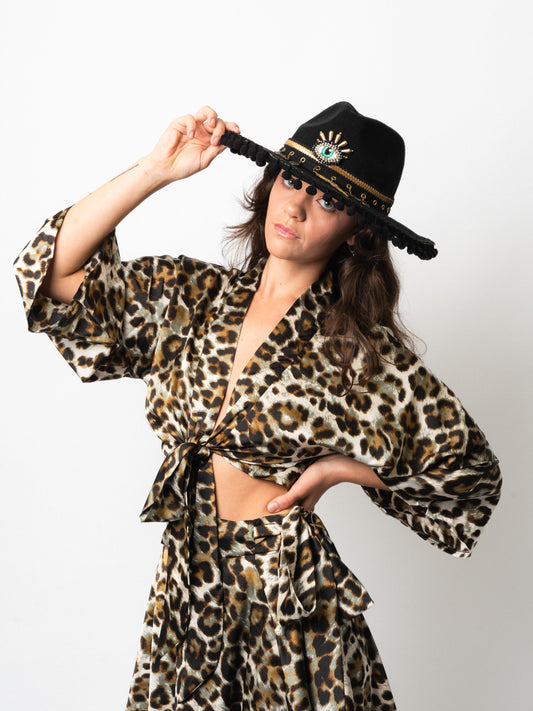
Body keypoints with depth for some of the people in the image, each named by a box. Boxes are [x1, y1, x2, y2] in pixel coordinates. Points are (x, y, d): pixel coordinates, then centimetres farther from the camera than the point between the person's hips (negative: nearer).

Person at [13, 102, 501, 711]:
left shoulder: (362, 347, -11)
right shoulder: (193, 296, 0)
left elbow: (470, 470, -4)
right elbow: (57, 271, -6)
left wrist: (342, 468, -14)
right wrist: (155, 171, -12)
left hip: (293, 598, -3)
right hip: (185, 588, 4)